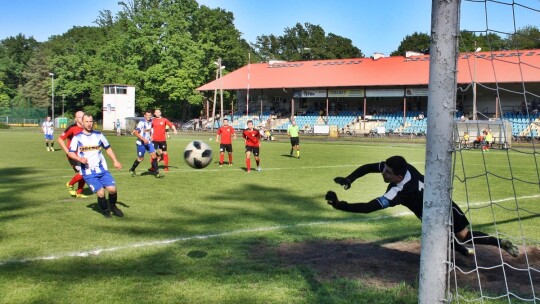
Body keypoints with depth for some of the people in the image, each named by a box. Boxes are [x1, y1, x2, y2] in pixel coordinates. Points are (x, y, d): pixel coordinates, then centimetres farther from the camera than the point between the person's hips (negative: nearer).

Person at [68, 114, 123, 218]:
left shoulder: (99, 135, 8)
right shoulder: (77, 137, -1)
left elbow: (108, 148, 18)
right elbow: (70, 153, -2)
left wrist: (115, 161, 7)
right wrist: (80, 159, -21)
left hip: (102, 170, 3)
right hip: (88, 173, -3)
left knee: (112, 189, -10)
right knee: (100, 193, -14)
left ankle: (113, 206, 20)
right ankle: (105, 210, 14)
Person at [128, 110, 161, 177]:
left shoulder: (150, 122, 5)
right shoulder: (142, 122, -16)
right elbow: (136, 133, -20)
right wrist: (143, 139, -26)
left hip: (148, 142, 6)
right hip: (141, 143, -6)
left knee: (154, 155, -6)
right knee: (140, 158, 4)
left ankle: (156, 172, -2)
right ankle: (132, 170, 27)